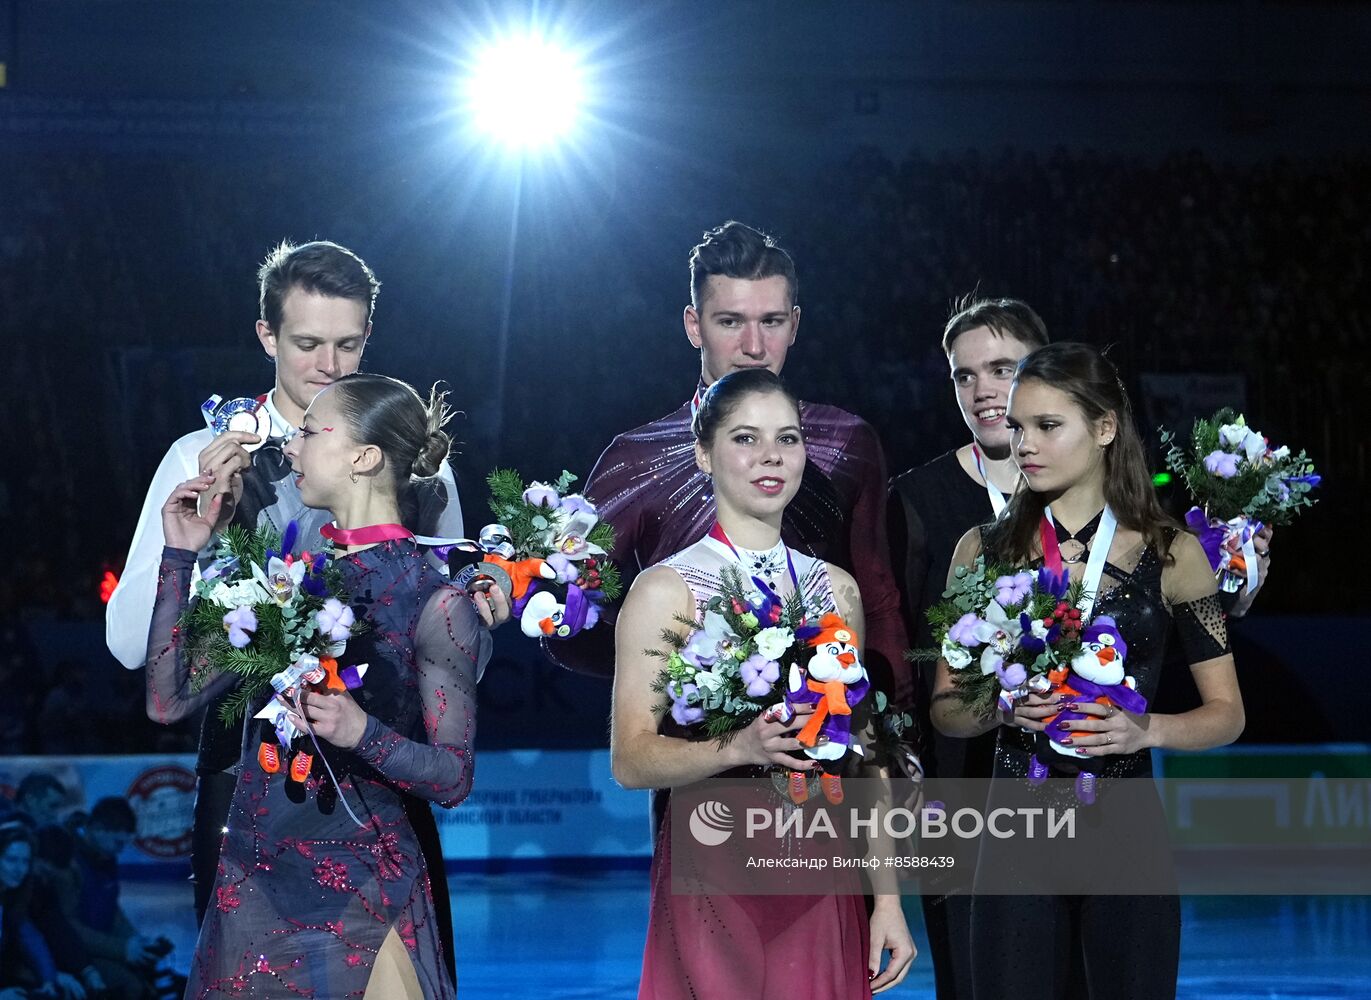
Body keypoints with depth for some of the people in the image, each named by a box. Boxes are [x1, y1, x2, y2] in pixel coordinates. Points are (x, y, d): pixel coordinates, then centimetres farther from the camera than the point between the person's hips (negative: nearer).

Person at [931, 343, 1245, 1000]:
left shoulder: (1171, 553, 2)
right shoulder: (985, 550, 6)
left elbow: (1226, 712, 5)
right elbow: (945, 709, 8)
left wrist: (1146, 729, -14)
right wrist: (1002, 707, -13)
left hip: (1126, 830, -1)